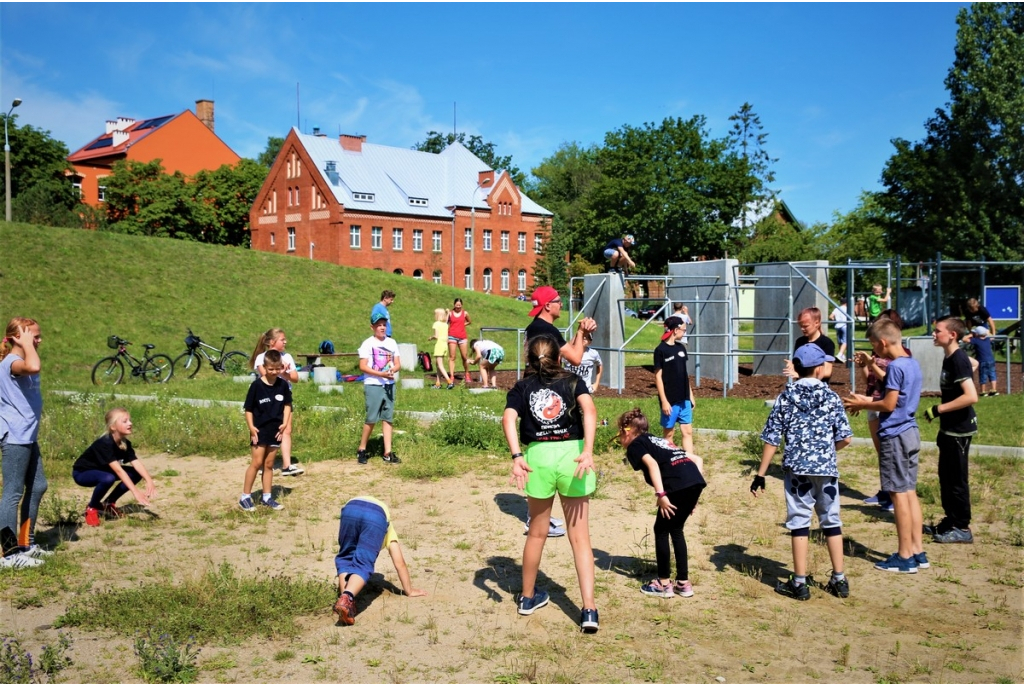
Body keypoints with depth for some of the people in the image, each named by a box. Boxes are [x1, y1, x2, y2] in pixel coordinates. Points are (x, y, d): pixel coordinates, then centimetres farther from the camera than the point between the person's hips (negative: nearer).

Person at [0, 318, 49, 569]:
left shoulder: (21, 362, 15)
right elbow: (34, 367, -40)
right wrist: (27, 343, -28)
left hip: (27, 437, 11)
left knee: (37, 487, 16)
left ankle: (26, 544, 26)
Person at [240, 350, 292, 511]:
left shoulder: (283, 385, -1)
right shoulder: (257, 385, -11)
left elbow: (287, 405, 10)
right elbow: (248, 409, -6)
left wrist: (285, 423, -1)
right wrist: (251, 427, -13)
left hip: (275, 430, 4)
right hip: (260, 430, -4)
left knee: (269, 464, 11)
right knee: (257, 463, -4)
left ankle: (267, 497, 19)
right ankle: (245, 497, 5)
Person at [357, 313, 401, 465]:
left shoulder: (392, 343, 11)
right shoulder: (367, 344, -3)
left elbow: (398, 364, 9)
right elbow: (362, 366, -10)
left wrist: (392, 370, -14)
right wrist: (381, 374, -20)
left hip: (389, 385, 5)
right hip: (373, 385, -5)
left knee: (387, 418, 4)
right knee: (372, 419, -5)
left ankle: (388, 453, 5)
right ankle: (361, 450, 10)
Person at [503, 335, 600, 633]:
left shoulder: (522, 387, 13)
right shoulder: (573, 381, 12)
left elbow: (508, 418, -7)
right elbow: (589, 410, -9)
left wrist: (517, 457, -16)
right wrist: (588, 451, -19)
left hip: (538, 455, 1)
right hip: (571, 453, -1)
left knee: (537, 533, 19)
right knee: (580, 537, 5)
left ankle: (528, 597, 33)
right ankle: (589, 609, -3)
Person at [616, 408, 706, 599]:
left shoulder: (635, 445, 14)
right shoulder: (659, 441, 35)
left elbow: (652, 464, -9)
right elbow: (697, 459, 30)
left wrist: (661, 494, -15)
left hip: (678, 484, -7)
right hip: (696, 481, 7)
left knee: (661, 530, 10)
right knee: (676, 530, 21)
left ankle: (664, 584, 16)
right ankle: (683, 583, 24)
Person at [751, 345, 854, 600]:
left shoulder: (786, 397, -1)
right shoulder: (831, 397, -1)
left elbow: (772, 439, -4)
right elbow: (845, 438, -3)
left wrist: (760, 475, 1)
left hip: (796, 468, -1)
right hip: (826, 468, 1)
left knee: (799, 522, 5)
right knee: (831, 521, 13)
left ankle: (799, 583, 8)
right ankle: (839, 580, 19)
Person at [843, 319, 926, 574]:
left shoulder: (895, 366, -18)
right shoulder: (912, 364, 11)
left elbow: (889, 405, -19)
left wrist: (863, 405, -5)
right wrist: (869, 401, 14)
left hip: (895, 435, -9)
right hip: (910, 432, 9)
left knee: (899, 494, -3)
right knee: (910, 492, 13)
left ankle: (905, 557, 3)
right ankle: (917, 551, 17)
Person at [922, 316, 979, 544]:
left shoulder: (958, 359, -20)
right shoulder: (949, 357, 8)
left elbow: (971, 396, -28)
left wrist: (939, 409, -22)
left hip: (959, 429, -10)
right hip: (949, 427, 10)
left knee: (956, 478, -2)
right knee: (945, 476, 17)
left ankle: (962, 528, 8)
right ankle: (951, 519, 28)